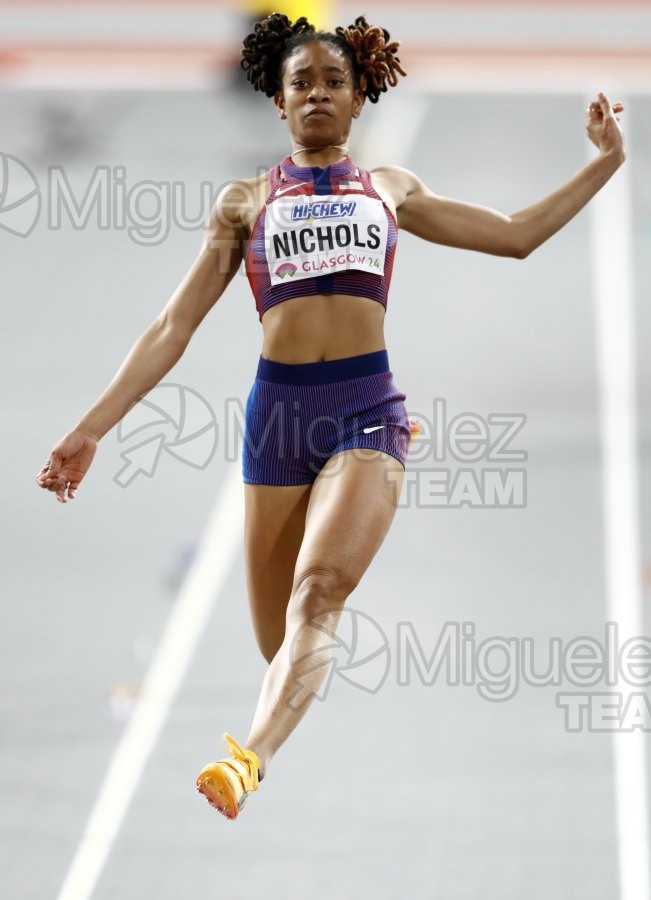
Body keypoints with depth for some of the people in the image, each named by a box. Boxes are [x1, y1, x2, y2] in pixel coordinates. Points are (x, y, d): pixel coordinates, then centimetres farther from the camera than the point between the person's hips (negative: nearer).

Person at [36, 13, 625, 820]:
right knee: (278, 640, 2)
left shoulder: (390, 191, 19)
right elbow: (174, 326, 11)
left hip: (367, 405, -1)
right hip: (278, 408, 1)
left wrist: (606, 161, 22)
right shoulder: (245, 203, 15)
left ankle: (249, 761, -42)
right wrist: (91, 428, 5)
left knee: (319, 593, -26)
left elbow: (517, 234, 25)